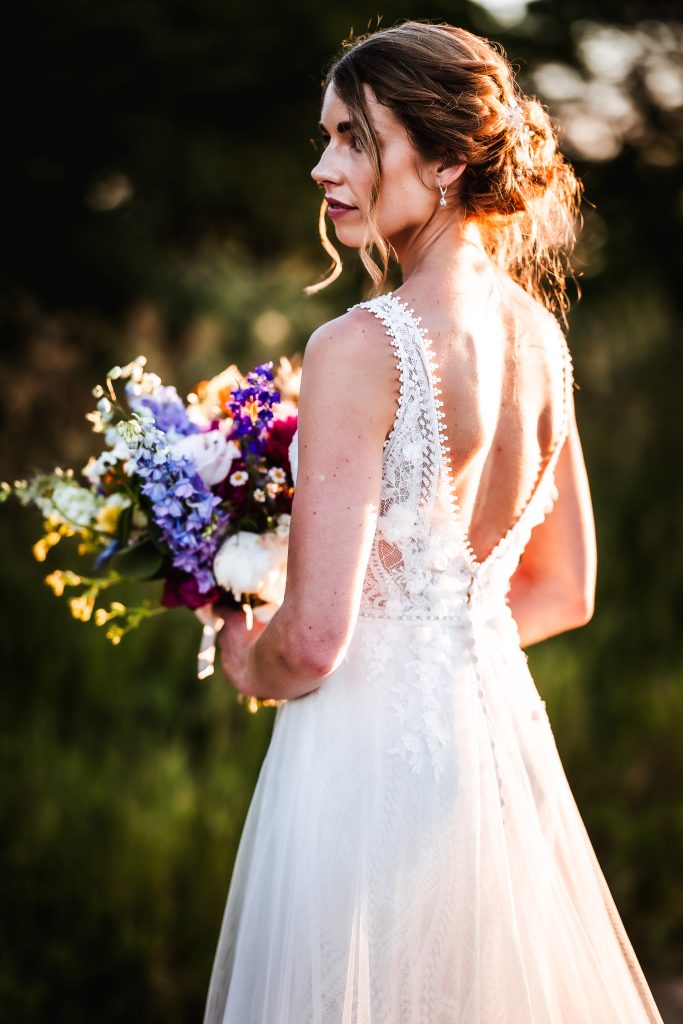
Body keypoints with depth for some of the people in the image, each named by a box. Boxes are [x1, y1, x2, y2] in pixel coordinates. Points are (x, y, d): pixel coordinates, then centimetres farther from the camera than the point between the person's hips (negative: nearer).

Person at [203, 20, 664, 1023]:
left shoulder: (362, 348, -20)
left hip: (371, 747, -7)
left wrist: (246, 663, -1)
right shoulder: (538, 332, 3)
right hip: (500, 728, 8)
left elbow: (312, 643, -21)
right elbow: (564, 591, 13)